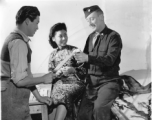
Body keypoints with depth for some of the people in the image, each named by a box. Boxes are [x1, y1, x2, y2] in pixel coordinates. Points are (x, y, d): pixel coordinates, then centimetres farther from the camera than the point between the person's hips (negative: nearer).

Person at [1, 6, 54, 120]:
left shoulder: (15, 38, 10)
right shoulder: (19, 42, -20)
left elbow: (26, 74, 15)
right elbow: (19, 79, -25)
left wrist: (38, 96, 16)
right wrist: (43, 79, -10)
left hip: (15, 99, 9)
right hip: (13, 101, -9)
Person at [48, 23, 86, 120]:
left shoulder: (74, 50, 5)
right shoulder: (53, 54, 13)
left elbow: (84, 70, 2)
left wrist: (73, 70, -17)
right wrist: (58, 72, -9)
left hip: (74, 82, -2)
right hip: (59, 83, 2)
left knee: (63, 94, -34)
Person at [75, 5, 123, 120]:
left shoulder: (113, 36, -6)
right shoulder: (91, 37, 12)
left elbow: (109, 60, -19)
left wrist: (88, 58, -27)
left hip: (108, 81, -6)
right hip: (92, 82, 6)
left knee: (99, 107, -31)